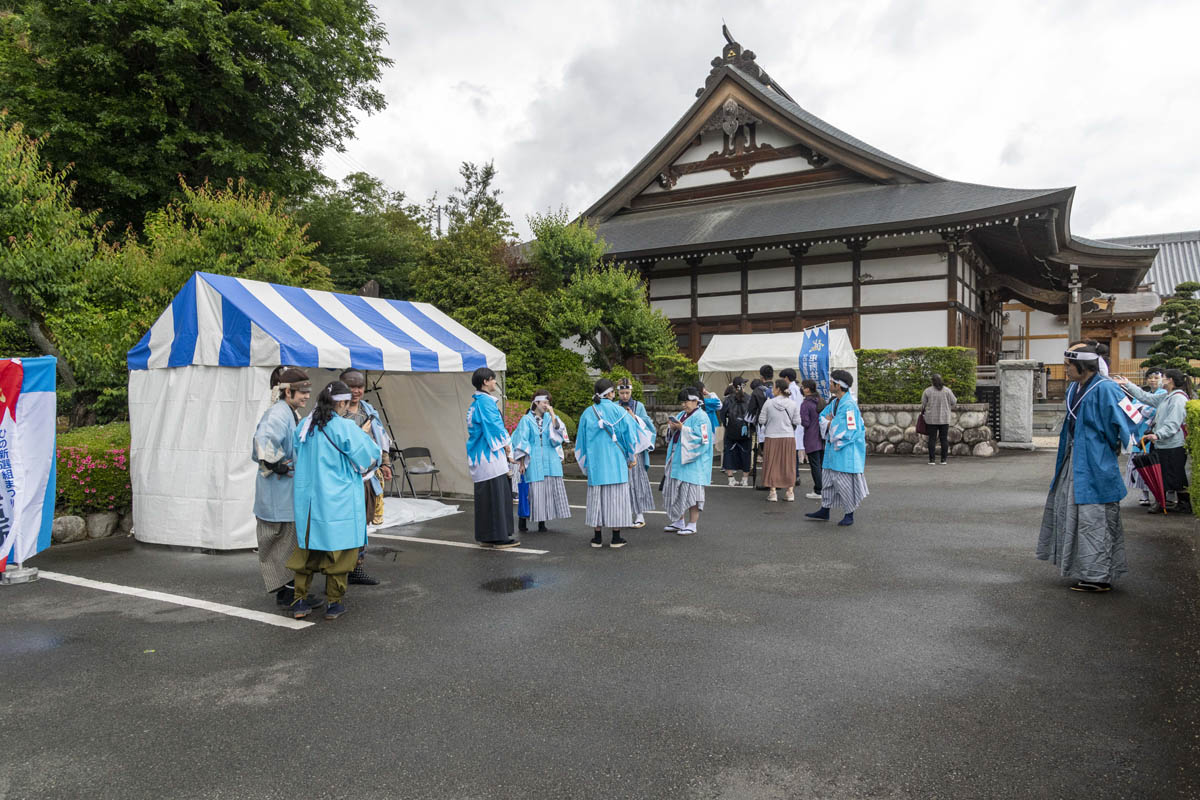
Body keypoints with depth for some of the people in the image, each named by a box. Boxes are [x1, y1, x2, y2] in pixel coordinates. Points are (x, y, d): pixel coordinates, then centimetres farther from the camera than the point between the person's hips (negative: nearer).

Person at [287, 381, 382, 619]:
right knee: (339, 548, 6)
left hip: (307, 497, 6)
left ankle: (299, 602, 18)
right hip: (338, 501, -6)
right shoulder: (345, 427, -14)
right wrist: (373, 443, 14)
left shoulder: (305, 425, 4)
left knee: (306, 549, 13)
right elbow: (369, 457, -6)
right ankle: (334, 603, 13)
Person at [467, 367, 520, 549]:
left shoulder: (476, 403, 16)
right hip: (491, 457, -10)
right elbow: (496, 427, -14)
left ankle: (485, 537, 15)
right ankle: (499, 536, -1)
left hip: (480, 457, 10)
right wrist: (508, 448, -4)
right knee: (497, 495, -5)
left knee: (485, 497, 11)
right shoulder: (486, 401, -13)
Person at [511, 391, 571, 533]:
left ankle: (542, 522, 8)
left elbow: (558, 430, -6)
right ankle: (523, 521, 9)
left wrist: (552, 414, -10)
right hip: (534, 461, -3)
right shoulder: (527, 420, 1)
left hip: (550, 461, 4)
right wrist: (522, 462, -6)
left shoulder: (550, 418, 12)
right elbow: (521, 441, -1)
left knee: (548, 490, 1)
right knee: (534, 490, -3)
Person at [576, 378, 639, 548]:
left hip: (595, 462, 3)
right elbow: (630, 434, -2)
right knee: (616, 496, 2)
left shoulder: (587, 413, 4)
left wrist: (585, 464, 20)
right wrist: (632, 457, 11)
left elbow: (581, 440, 9)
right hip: (616, 461, -3)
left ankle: (597, 538, 9)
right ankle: (616, 538, 4)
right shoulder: (618, 410, -5)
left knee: (597, 497, 7)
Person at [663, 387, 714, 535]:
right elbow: (674, 434, 18)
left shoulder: (701, 417, -10)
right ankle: (679, 522, 23)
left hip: (692, 461, -9)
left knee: (691, 490, -4)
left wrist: (682, 428, -20)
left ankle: (692, 524, 6)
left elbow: (701, 438, -20)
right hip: (677, 458, 9)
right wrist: (672, 427, -4)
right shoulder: (681, 415, 15)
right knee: (675, 489, 12)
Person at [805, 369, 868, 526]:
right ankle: (825, 510, 26)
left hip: (846, 450, -9)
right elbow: (822, 418, 15)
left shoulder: (849, 405, -20)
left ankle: (850, 514, 11)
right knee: (828, 478, 15)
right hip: (833, 446, 9)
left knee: (845, 482, -2)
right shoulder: (835, 402, 9)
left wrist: (830, 422, -8)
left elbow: (847, 431, -23)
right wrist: (831, 423, -7)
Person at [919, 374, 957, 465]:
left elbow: (923, 404, 1)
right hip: (944, 419, 1)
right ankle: (943, 459, 6)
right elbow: (954, 402, 1)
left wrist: (923, 411, 19)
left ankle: (931, 460, 0)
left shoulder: (927, 391, -4)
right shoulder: (947, 390, -3)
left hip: (931, 419, 0)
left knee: (932, 438, 3)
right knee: (944, 439, 6)